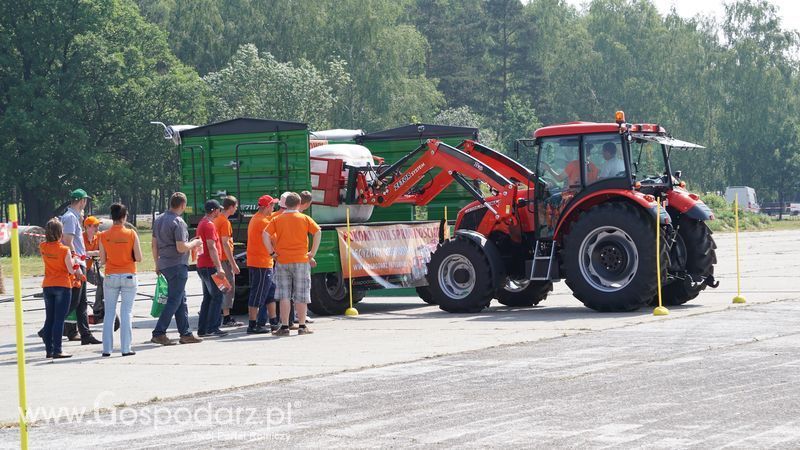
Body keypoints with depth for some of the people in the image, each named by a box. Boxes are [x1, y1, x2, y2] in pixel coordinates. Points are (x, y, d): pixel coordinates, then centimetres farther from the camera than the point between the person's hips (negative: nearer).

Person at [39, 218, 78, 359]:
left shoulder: (43, 247, -2)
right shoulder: (64, 250, -15)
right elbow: (72, 270, -11)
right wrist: (73, 260, 6)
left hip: (47, 286, 5)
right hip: (63, 286, -5)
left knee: (49, 319, 11)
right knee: (59, 319, -4)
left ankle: (49, 350, 13)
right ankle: (57, 351, -6)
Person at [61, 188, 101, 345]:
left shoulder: (74, 217, 18)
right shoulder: (70, 217, -13)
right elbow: (68, 242, -20)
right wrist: (76, 266, -22)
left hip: (79, 263, 10)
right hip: (75, 263, -10)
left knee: (82, 302, 11)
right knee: (74, 301, -9)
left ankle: (85, 335, 14)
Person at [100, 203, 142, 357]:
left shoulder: (104, 236, -3)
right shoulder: (131, 234, -8)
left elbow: (102, 260, 0)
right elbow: (139, 258, -9)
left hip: (110, 277, 2)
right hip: (128, 276, -2)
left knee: (109, 314, 8)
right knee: (126, 313, 2)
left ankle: (107, 349, 7)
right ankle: (125, 348, 0)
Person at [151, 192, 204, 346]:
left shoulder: (159, 219, 11)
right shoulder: (178, 222, -16)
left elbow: (154, 245, 16)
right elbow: (181, 248, -21)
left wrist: (157, 264, 23)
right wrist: (194, 243, -3)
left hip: (164, 264, 9)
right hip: (177, 265, -9)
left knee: (181, 300, 14)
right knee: (174, 301, -5)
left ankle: (185, 333, 17)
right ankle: (159, 333, -7)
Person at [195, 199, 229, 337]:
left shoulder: (202, 223, 17)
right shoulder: (209, 225, -15)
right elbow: (211, 248, -22)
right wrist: (219, 267, -24)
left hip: (202, 265, 10)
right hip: (209, 266, -10)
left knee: (208, 297, 12)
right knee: (217, 296, -8)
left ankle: (202, 329, 12)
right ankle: (212, 328, -11)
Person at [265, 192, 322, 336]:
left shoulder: (277, 220, 4)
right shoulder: (304, 219, 2)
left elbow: (266, 235, -8)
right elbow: (318, 232, -9)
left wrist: (272, 252, -2)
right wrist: (312, 253, -4)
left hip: (282, 261, 1)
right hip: (301, 260, -1)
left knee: (284, 296, 4)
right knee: (301, 295, 5)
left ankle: (284, 327, 1)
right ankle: (302, 326, 7)